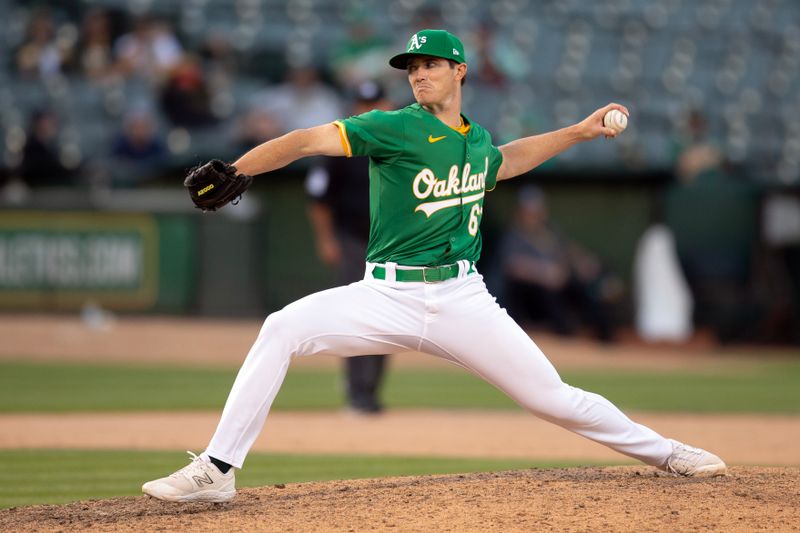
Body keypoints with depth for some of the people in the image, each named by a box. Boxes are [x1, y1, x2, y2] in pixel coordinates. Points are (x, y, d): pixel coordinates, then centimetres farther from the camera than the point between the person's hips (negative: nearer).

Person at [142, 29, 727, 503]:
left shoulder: (477, 139, 12)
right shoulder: (395, 129, -5)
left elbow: (501, 161, 38)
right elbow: (310, 139, -18)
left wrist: (578, 132, 34)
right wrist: (234, 172, -32)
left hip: (462, 301, 3)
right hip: (389, 298, -3)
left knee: (553, 397, -1)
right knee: (282, 329, -24)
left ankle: (663, 451, 20)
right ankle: (217, 471, -20)